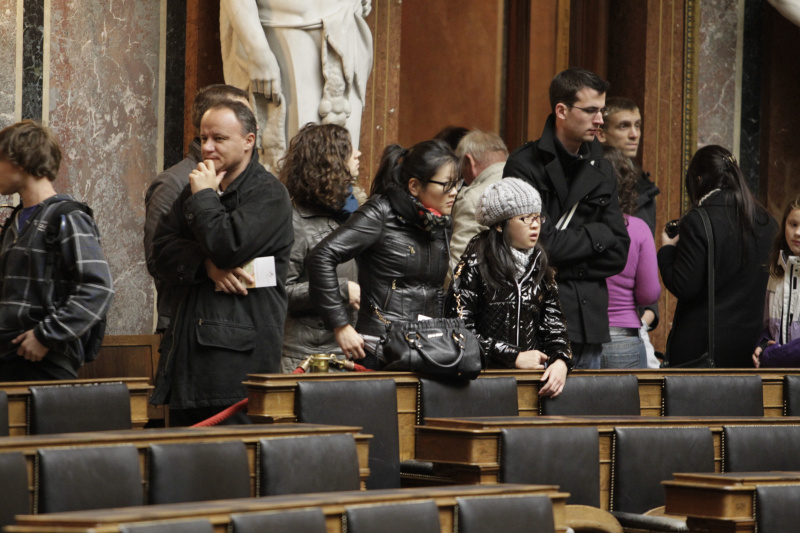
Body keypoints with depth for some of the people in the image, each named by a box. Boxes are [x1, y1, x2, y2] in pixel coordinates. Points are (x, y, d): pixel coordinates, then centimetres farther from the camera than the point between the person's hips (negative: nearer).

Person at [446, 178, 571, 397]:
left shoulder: (540, 265, 15)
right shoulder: (475, 264, 0)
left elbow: (554, 324, 12)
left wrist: (561, 361, -9)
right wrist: (514, 357, -8)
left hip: (532, 376, 4)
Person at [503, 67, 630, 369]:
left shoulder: (600, 171, 14)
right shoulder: (525, 166, -6)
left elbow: (618, 254, 8)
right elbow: (542, 243, -15)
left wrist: (564, 267, -7)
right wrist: (598, 234, -1)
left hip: (589, 320, 6)